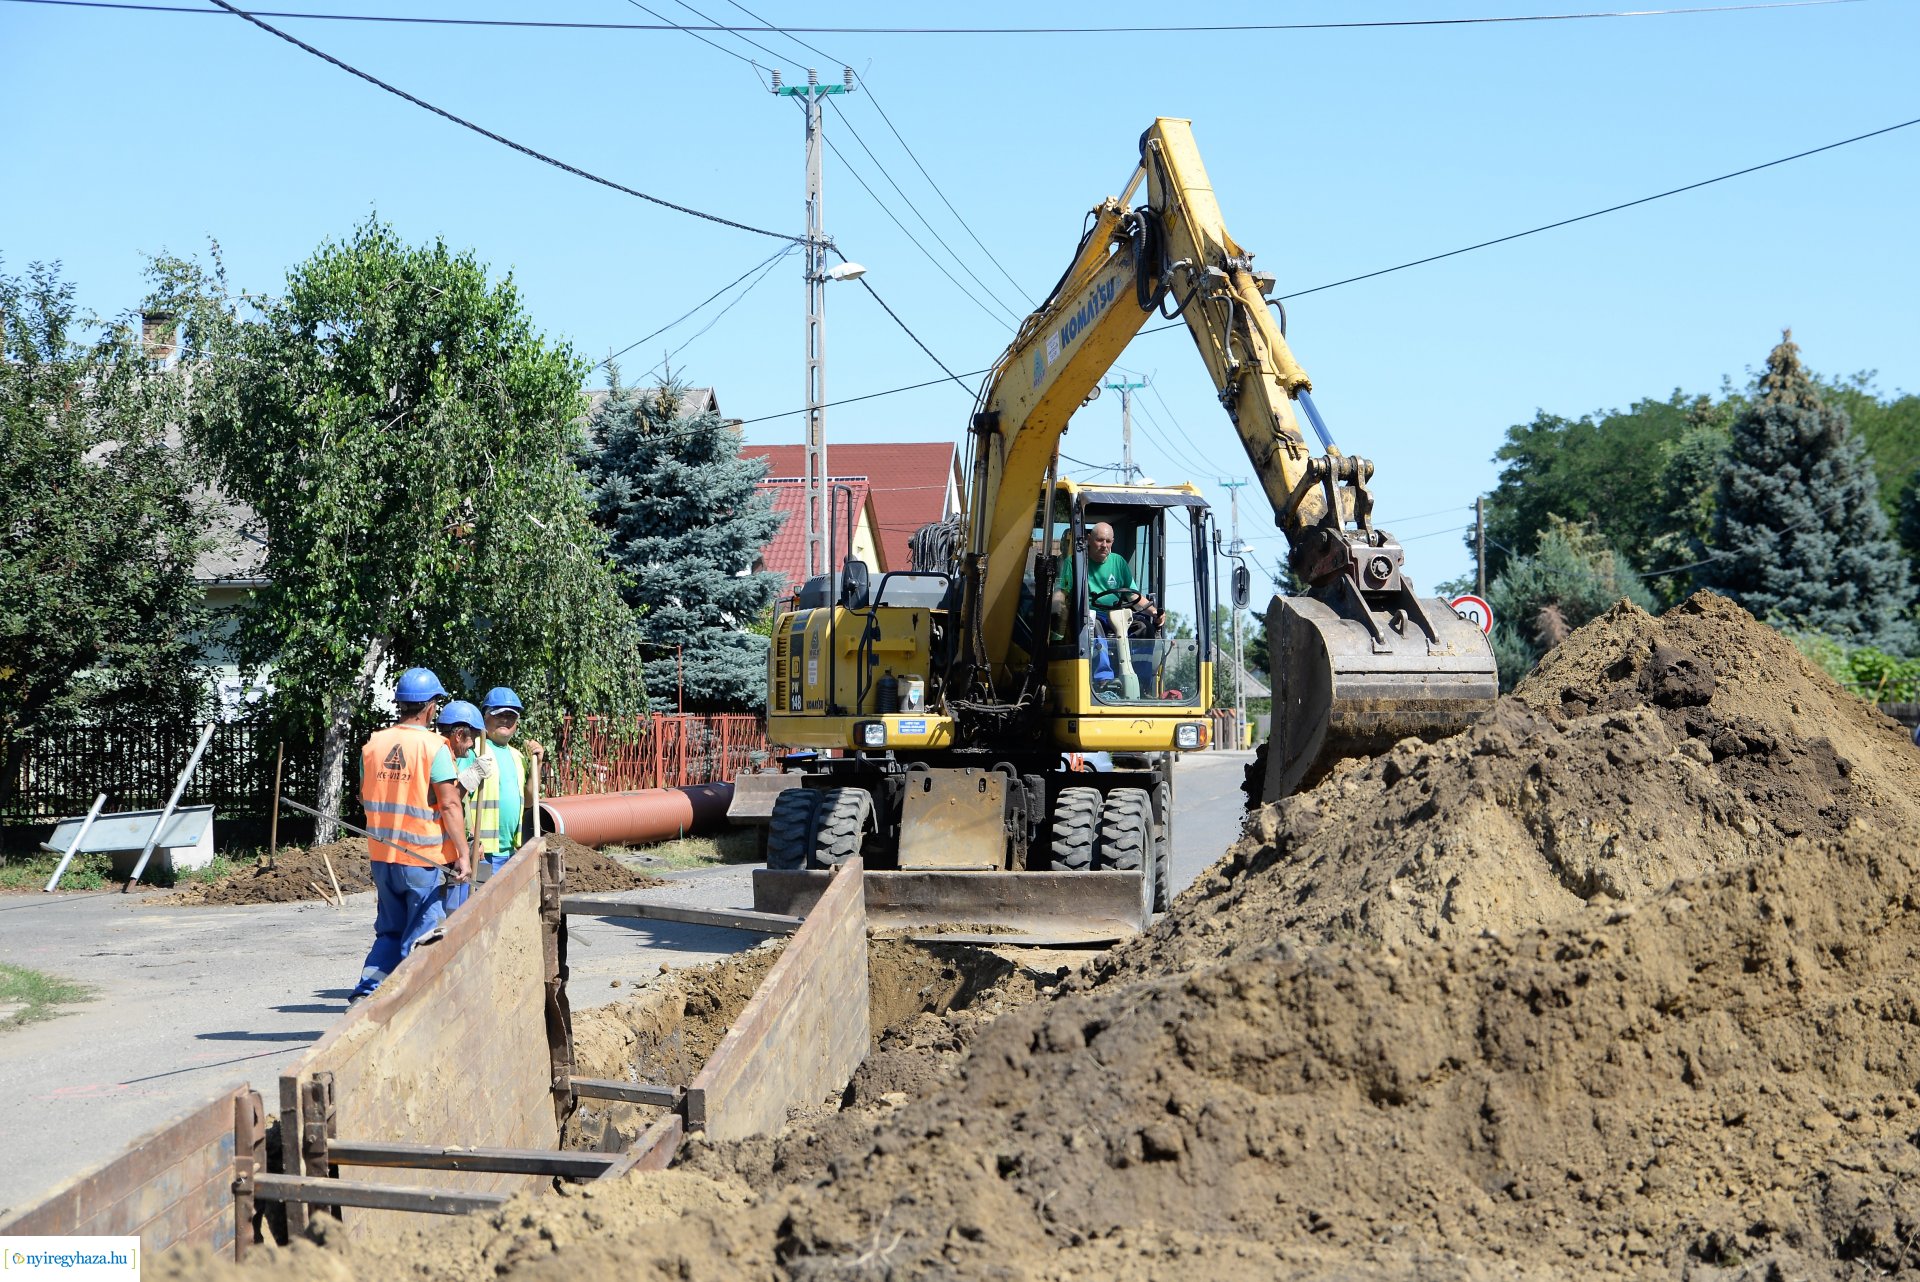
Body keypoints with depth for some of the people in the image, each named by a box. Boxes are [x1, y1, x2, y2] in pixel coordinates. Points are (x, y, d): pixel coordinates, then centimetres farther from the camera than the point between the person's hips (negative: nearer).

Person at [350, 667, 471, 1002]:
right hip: (425, 860, -5)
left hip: (382, 857, 5)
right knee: (421, 939, 2)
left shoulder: (373, 744, 4)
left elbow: (364, 797, 17)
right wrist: (462, 854, -13)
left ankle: (366, 991, 5)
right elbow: (450, 805, -16)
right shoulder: (433, 747, -13)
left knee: (390, 932, 18)